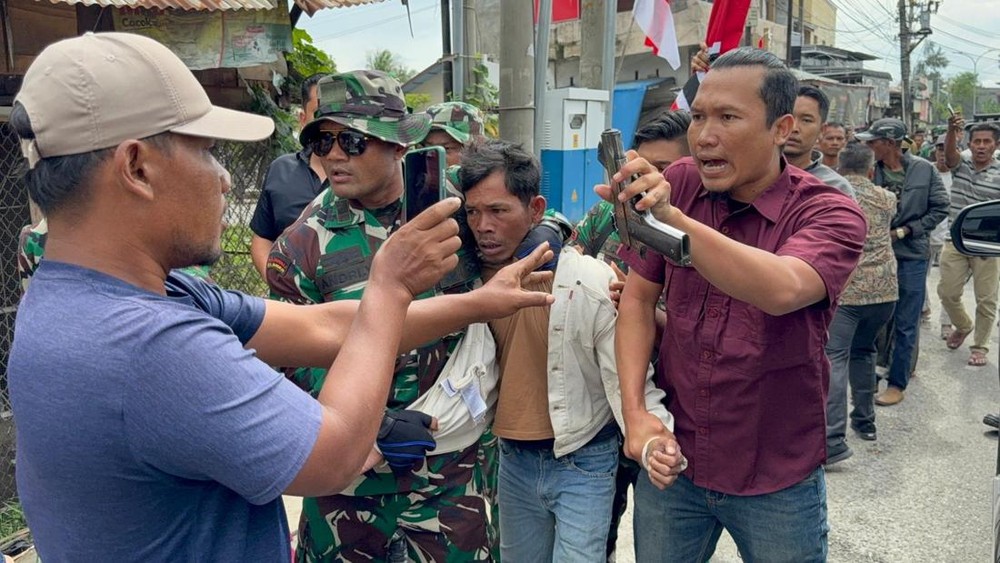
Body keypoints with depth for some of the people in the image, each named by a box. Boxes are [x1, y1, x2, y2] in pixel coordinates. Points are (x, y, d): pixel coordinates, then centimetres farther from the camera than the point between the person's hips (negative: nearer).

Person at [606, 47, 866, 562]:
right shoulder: (678, 184, -4)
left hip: (777, 479, -2)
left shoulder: (830, 213, -14)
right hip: (671, 459, 3)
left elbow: (782, 290, -35)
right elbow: (638, 298, -1)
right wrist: (634, 409, -11)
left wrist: (672, 220, -47)